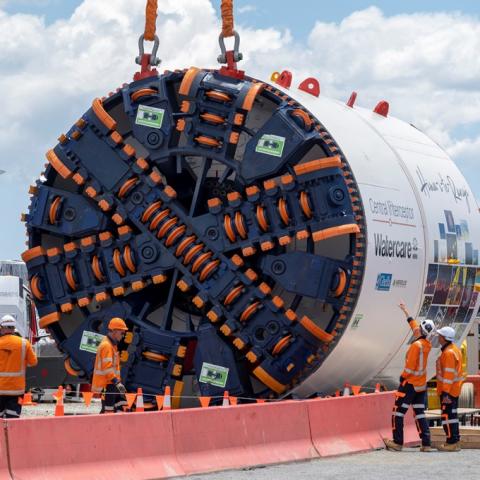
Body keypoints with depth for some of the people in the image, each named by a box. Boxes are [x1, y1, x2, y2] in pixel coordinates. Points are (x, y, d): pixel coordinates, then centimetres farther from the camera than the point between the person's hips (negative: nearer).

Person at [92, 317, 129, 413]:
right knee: (107, 411, -10)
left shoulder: (112, 344, 18)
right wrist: (117, 383, -27)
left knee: (122, 408, 6)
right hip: (107, 385, -10)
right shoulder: (106, 345, -16)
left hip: (113, 384, 10)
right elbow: (107, 368, -23)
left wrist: (118, 381, 23)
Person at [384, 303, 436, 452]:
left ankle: (398, 442, -3)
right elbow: (414, 325, 18)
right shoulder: (426, 344, 5)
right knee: (420, 413, 9)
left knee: (398, 411, -2)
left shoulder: (416, 345, -19)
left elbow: (410, 366, -21)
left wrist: (403, 376, -4)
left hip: (410, 383, -8)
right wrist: (405, 311, 27)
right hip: (422, 384, 8)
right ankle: (426, 444, 3)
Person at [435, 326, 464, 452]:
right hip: (455, 389, 10)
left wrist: (446, 393, -25)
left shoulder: (449, 353, -19)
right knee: (452, 415, 14)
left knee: (447, 415, -7)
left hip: (448, 390, -10)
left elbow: (449, 374, -23)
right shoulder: (454, 349, 13)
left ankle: (452, 443, -6)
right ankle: (455, 441, 19)